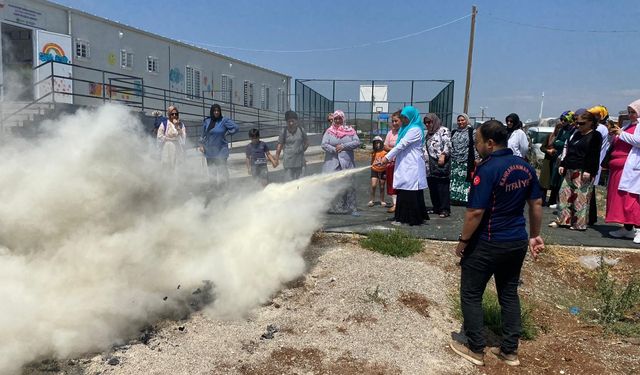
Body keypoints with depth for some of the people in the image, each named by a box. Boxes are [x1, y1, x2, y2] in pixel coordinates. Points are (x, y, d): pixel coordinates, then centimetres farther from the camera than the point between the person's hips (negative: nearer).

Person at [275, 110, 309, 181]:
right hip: (288, 161, -2)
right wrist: (277, 158, -5)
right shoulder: (284, 131, -1)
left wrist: (302, 150, 3)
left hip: (299, 160, 3)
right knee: (288, 180, -8)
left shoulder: (301, 130, 4)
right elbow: (279, 145, 0)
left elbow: (307, 142, 16)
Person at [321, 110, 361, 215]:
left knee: (349, 185, -1)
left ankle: (352, 208, 7)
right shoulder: (329, 131, 7)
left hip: (347, 162, 0)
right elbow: (324, 144, -3)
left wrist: (343, 146, -11)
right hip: (332, 162, 0)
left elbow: (357, 142, -3)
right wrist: (334, 149, -15)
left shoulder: (350, 130, 8)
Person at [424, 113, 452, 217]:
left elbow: (447, 144, -9)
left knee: (442, 187, -9)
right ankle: (436, 208, 15)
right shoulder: (429, 134, 23)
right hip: (430, 165, 8)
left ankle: (445, 209, -6)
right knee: (432, 187, 6)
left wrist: (443, 155, -20)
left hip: (441, 163, -8)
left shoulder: (443, 130, 1)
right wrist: (426, 162, 20)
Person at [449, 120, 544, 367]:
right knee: (509, 294, 18)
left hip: (488, 244, -7)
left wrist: (463, 241, -11)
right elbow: (537, 204, 9)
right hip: (517, 242, 7)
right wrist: (534, 236, 18)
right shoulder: (525, 166, 3)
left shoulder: (487, 169, -20)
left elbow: (476, 212, -22)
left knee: (471, 295, 8)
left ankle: (475, 350, 17)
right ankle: (510, 351, 26)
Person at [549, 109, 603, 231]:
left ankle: (579, 224, 0)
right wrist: (563, 165, 15)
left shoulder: (595, 136, -6)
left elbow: (594, 155, -13)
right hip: (570, 171, 8)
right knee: (564, 194, 8)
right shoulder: (576, 133, 18)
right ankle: (563, 220, 14)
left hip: (583, 172, -8)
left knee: (581, 197, -6)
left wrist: (588, 170, -20)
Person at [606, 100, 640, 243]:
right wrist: (614, 135, 8)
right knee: (619, 198, 9)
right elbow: (615, 145, 28)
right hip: (617, 167, 8)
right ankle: (627, 228, 17)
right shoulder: (626, 125, 22)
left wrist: (621, 134, -13)